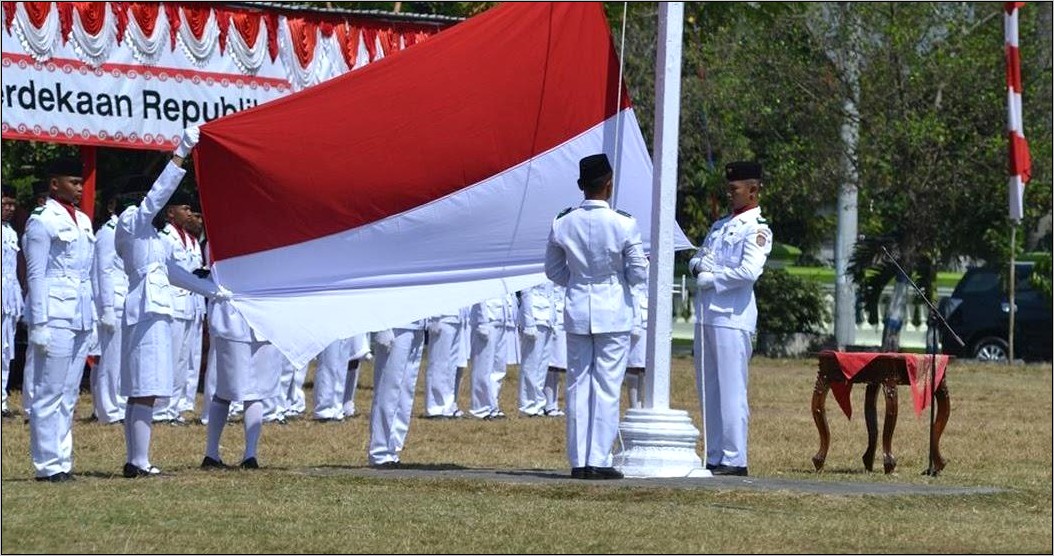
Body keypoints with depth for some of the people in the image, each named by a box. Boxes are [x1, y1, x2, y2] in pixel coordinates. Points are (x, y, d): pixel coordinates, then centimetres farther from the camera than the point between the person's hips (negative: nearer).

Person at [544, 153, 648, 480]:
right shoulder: (623, 225, -11)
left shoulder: (562, 224, -2)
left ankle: (578, 461, 8)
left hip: (577, 311, 3)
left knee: (578, 386, 8)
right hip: (614, 313, -3)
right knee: (607, 387, 1)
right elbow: (638, 272, -6)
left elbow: (554, 271, 7)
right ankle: (598, 460, -1)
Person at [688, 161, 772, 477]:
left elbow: (749, 271, -19)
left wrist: (711, 278, -10)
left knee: (731, 391, -8)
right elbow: (697, 258, 23)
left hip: (732, 318, -9)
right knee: (708, 391, 10)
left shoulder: (756, 230, -6)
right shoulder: (720, 226, 20)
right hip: (707, 315, 9)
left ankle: (734, 459, -6)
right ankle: (715, 458, 15)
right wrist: (698, 266, 0)